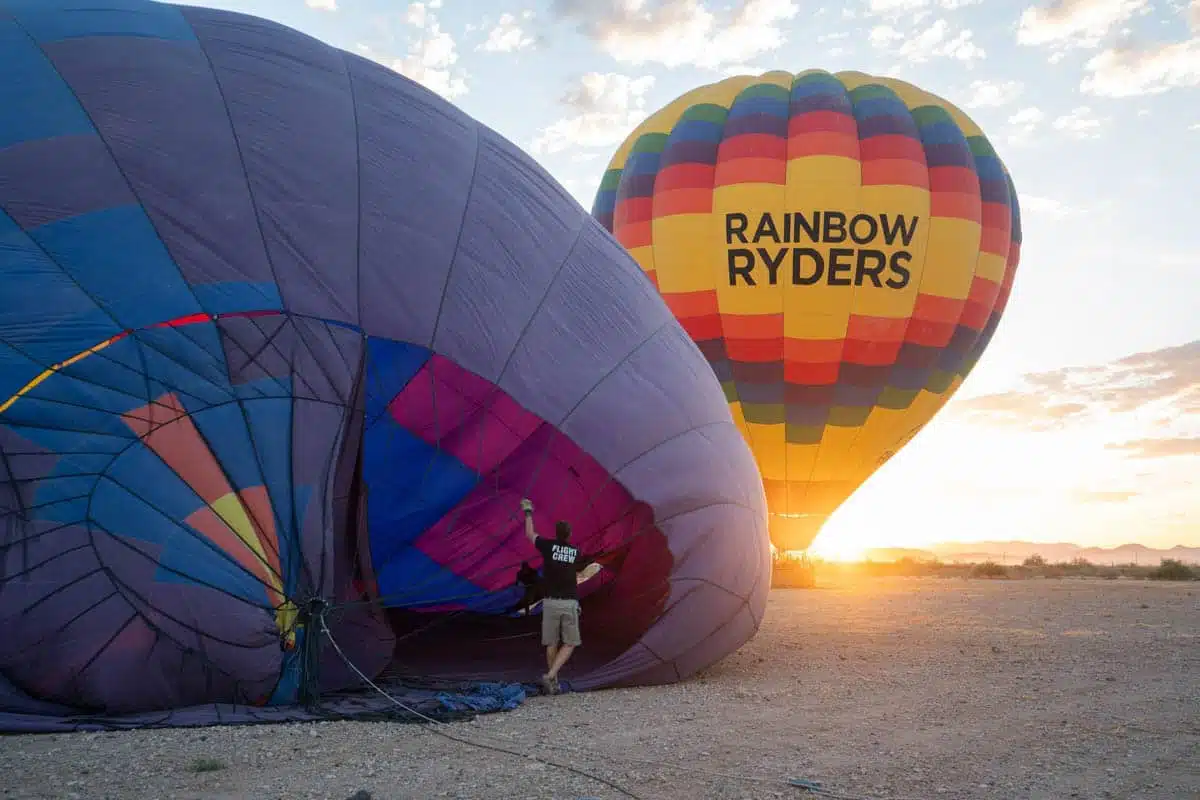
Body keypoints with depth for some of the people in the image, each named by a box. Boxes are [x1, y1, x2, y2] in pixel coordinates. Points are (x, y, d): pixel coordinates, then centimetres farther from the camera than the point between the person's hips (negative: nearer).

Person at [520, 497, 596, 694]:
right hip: (570, 602, 0)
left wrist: (528, 513, 30)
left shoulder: (549, 546, 2)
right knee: (569, 644, 7)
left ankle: (554, 682, 13)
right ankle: (550, 676, -11)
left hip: (550, 601, 0)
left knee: (551, 643, 10)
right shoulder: (576, 552, 6)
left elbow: (530, 535, 18)